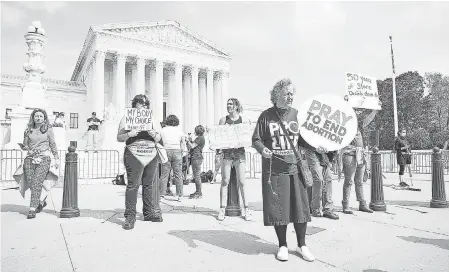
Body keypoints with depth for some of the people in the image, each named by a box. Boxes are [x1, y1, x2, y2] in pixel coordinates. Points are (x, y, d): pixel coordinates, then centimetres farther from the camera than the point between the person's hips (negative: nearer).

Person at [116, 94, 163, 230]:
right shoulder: (126, 118, 8)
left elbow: (158, 138, 15)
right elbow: (119, 138, 4)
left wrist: (154, 135, -7)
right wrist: (129, 134, -16)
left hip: (151, 155, 4)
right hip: (134, 156, -3)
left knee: (149, 184, 5)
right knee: (133, 185, -7)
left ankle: (149, 213, 15)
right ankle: (130, 216, -1)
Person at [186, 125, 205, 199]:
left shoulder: (200, 138, -11)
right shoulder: (199, 138, 21)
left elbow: (192, 146, -14)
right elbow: (189, 147, 22)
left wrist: (188, 141, 0)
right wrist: (190, 141, 11)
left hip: (196, 158, -11)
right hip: (195, 158, 11)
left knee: (197, 176, -8)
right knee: (196, 176, 14)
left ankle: (199, 193, -4)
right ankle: (197, 192, 21)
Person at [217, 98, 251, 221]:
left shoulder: (243, 120, 5)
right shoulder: (223, 120, 7)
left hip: (239, 152, -1)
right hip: (226, 152, 1)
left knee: (241, 182, -1)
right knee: (225, 181, 0)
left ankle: (246, 209, 8)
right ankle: (222, 209, 7)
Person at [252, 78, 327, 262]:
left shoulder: (297, 114, 7)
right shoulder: (266, 116, 0)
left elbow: (302, 139, 13)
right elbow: (256, 139, 2)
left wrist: (315, 147, -4)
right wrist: (262, 149, -17)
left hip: (296, 168, 3)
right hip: (274, 169, -2)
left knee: (300, 207, 7)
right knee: (278, 208, 4)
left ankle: (302, 245, 25)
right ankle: (282, 246, 23)